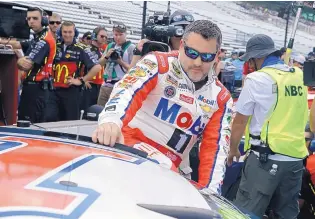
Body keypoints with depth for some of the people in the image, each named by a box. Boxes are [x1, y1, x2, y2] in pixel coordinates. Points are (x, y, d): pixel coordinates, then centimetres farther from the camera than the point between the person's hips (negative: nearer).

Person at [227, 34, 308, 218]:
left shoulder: (257, 79, -7)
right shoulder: (300, 75, 8)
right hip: (296, 157, 7)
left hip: (266, 157, -6)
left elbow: (240, 120, -1)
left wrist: (233, 149, 12)